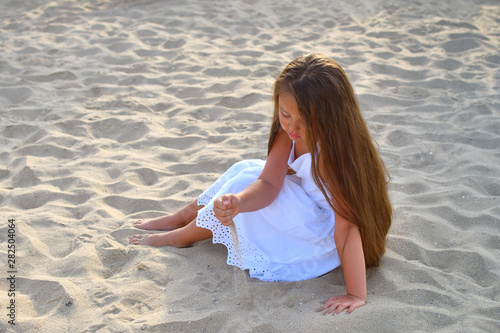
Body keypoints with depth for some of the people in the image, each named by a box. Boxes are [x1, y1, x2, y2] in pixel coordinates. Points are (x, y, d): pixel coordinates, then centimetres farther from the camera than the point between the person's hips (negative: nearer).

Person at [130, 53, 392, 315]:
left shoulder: (335, 151, -35)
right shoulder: (291, 130, -15)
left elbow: (348, 227, -36)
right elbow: (269, 182, -19)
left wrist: (356, 295, -35)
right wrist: (236, 202, -40)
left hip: (324, 238, -7)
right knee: (245, 170, 5)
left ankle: (180, 238, 6)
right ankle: (177, 220, 23)